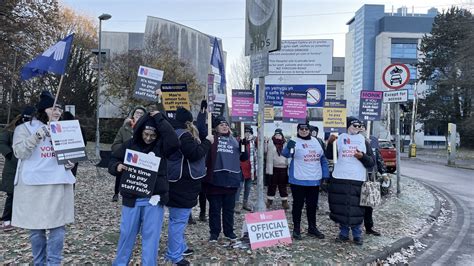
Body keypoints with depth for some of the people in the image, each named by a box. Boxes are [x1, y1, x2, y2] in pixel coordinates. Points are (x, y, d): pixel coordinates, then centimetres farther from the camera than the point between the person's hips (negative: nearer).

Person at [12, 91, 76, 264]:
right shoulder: (25, 128, 1)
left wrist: (71, 163, 1)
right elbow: (19, 152, -10)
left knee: (58, 225, 1)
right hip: (34, 185, -3)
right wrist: (36, 137, -23)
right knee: (36, 227, 7)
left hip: (59, 184, 3)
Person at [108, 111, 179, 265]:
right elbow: (112, 161, 7)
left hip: (153, 199, -1)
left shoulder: (161, 145, -3)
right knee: (127, 233, 14)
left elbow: (174, 141, -24)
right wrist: (117, 167, -17)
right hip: (131, 198, 2)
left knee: (151, 235, 6)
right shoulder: (130, 144, 1)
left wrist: (159, 118, -21)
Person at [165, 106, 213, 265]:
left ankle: (180, 247, 35)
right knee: (179, 220, -4)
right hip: (182, 183, -11)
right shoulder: (183, 135, -17)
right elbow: (194, 154, -22)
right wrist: (207, 142, -10)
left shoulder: (174, 133, 15)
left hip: (178, 182, 11)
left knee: (178, 219, 21)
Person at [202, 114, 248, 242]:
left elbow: (243, 158, 16)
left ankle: (229, 231, 29)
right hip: (215, 179, -3)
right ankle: (214, 233, 21)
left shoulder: (234, 140, 14)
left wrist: (244, 146, -1)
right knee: (215, 208, 8)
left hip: (231, 179, 4)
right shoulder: (212, 138, 2)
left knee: (229, 208, 15)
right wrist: (203, 111, -11)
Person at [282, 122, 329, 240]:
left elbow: (323, 159, 15)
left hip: (314, 180, 6)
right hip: (298, 180, -5)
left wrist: (326, 175, 8)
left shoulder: (315, 141, 9)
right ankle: (296, 229, 16)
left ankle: (312, 228, 30)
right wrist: (288, 147, -51)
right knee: (298, 204, 4)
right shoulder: (294, 142, -9)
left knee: (312, 205, 15)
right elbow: (286, 154, -28)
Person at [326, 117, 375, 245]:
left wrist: (362, 156, -12)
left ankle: (357, 235, 15)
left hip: (357, 180, 0)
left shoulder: (364, 142, 10)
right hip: (340, 179, 0)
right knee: (341, 207, 5)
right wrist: (330, 143, -8)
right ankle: (344, 233, 19)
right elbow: (330, 155, 7)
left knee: (356, 208, 0)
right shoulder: (340, 139, 8)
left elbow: (371, 162, 8)